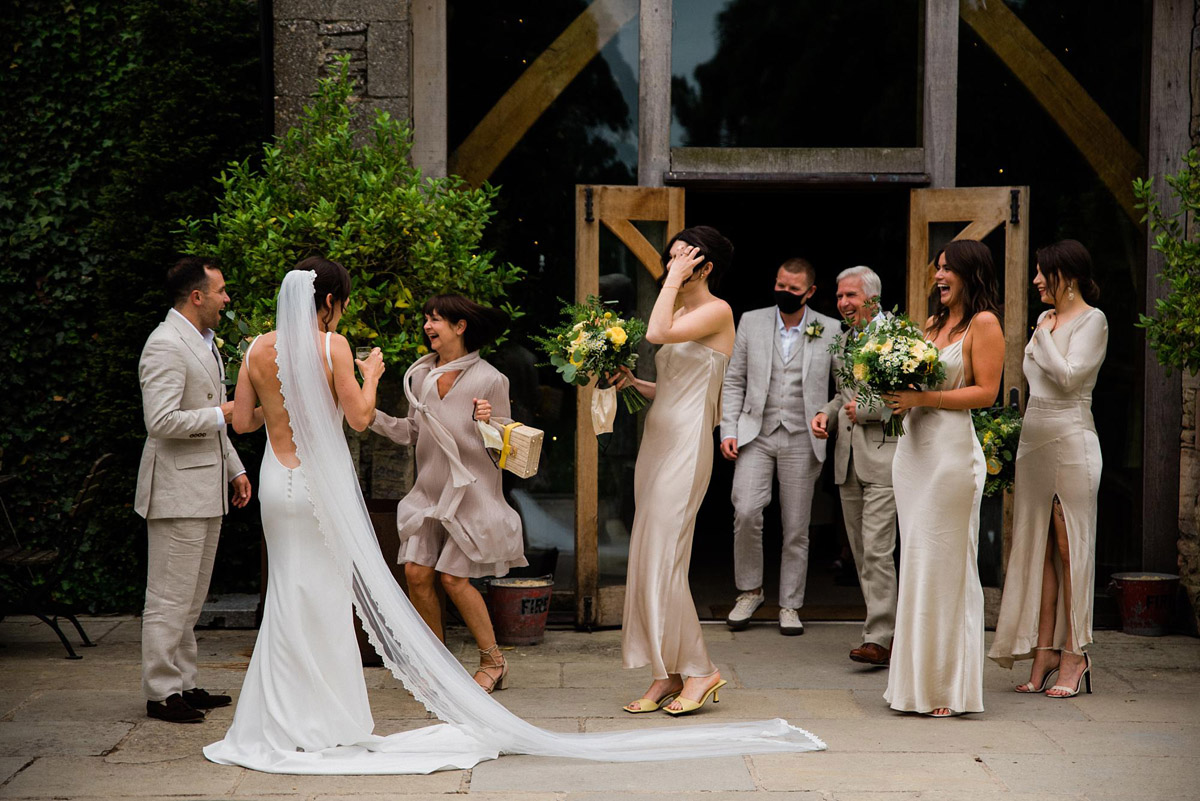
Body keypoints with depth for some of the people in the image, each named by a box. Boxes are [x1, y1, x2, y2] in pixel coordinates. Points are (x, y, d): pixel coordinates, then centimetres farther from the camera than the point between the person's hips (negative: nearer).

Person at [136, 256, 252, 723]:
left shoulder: (204, 342, 17)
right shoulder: (165, 345, -16)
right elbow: (162, 421, -23)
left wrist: (235, 469, 19)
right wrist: (223, 413, -15)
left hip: (205, 489, 10)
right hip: (177, 489, -10)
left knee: (191, 597, 14)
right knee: (169, 597, -4)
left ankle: (183, 683, 21)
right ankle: (161, 691, 2)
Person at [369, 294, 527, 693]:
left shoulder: (489, 379, -7)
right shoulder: (421, 375, 7)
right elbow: (411, 432, 13)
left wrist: (487, 422, -24)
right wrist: (371, 414, 2)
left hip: (471, 491, -5)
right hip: (430, 489, 5)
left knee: (453, 577, -7)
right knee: (416, 573, -3)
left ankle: (493, 661, 12)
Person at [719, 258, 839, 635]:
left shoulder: (830, 330, 2)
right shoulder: (751, 322, 6)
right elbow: (734, 382, 9)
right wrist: (728, 430, 0)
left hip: (802, 439, 0)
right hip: (756, 434, 1)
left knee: (796, 528, 4)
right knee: (745, 512, -14)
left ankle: (790, 605, 15)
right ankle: (750, 590, 6)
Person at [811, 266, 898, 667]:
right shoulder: (843, 339, 17)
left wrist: (865, 409, -13)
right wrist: (826, 413, 8)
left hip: (883, 456, -8)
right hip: (848, 460, 8)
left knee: (877, 550, -11)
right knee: (861, 553, 9)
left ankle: (879, 638, -9)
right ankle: (887, 625, 18)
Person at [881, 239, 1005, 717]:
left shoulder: (983, 323, -3)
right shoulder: (932, 323, 18)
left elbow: (986, 392, -11)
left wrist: (924, 398, -16)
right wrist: (898, 397, 2)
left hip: (951, 449, -7)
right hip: (913, 447, 7)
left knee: (945, 564, -5)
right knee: (916, 564, 7)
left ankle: (950, 686, 3)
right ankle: (918, 681, 13)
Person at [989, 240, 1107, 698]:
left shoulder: (1092, 320, -6)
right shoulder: (1046, 319, 16)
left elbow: (1069, 376, -17)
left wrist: (1044, 336, -7)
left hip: (1071, 440, -8)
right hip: (1033, 438, 8)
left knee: (1070, 547, -4)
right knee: (1037, 546, 5)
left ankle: (1073, 654, 1)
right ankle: (1044, 651, 8)